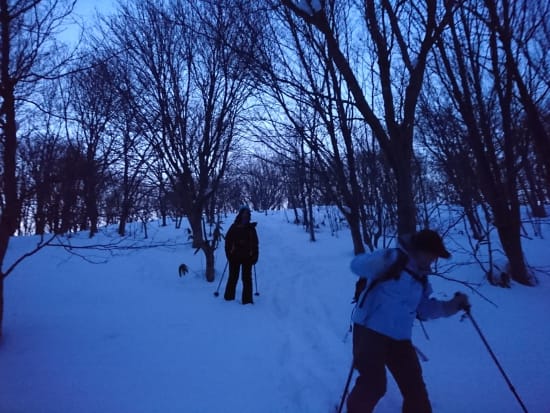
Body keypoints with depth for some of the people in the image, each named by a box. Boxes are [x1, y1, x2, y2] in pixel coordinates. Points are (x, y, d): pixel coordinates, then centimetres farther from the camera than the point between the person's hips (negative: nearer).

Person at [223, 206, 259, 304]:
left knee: (247, 278, 5)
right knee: (233, 277, 8)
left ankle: (247, 300, 11)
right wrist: (229, 254, -6)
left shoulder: (251, 228, 3)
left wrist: (255, 256, 0)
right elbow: (228, 241, 0)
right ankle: (229, 297, 20)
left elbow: (255, 243, 5)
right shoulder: (234, 227, -1)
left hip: (247, 257, 1)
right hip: (235, 256, -1)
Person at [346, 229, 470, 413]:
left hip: (400, 338, 8)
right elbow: (357, 265, -28)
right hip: (370, 331, -7)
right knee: (374, 384, -6)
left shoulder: (420, 278, 12)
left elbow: (424, 308, 19)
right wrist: (387, 261, -44)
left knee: (415, 388, 11)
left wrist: (452, 305, 4)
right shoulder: (393, 258, -13)